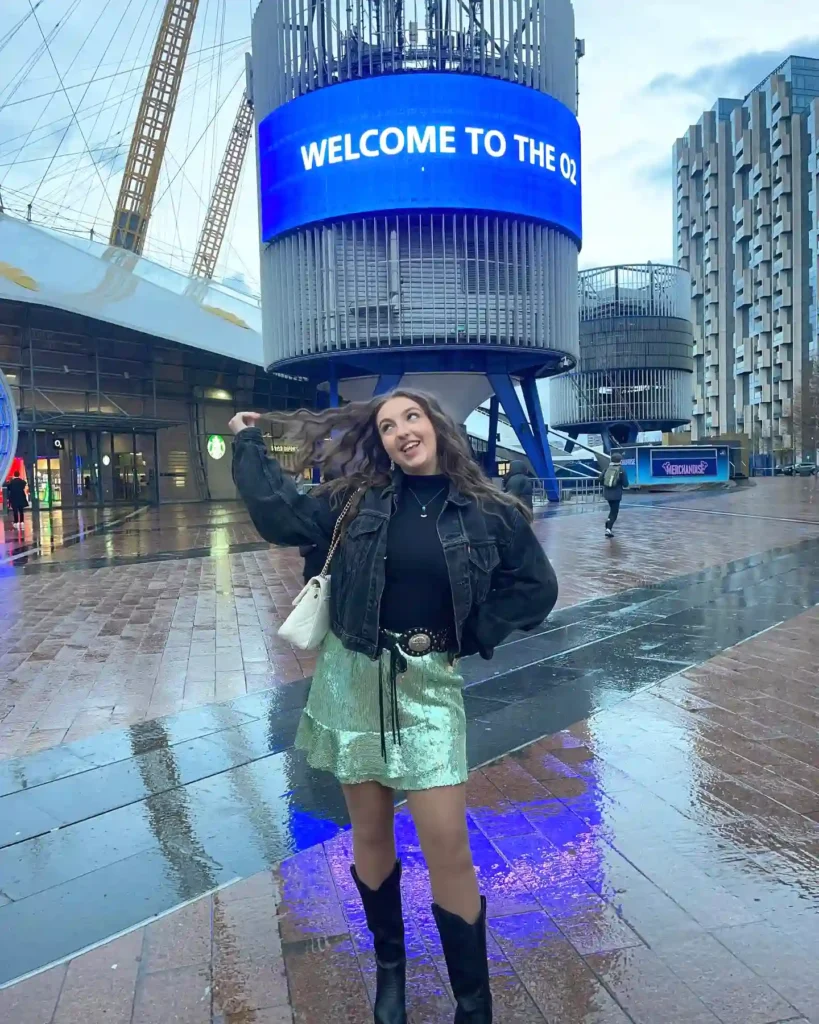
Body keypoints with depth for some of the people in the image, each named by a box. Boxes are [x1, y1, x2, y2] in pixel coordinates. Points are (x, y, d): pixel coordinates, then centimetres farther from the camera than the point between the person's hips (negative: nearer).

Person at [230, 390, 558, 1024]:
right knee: (370, 831, 13)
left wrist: (470, 635, -2)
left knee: (447, 843, -6)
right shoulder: (357, 499, 1)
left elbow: (537, 587, 3)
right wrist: (248, 442, 7)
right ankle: (389, 966, 37)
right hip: (354, 677, 2)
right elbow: (281, 517, 0)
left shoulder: (486, 512, -3)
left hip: (428, 682, -2)